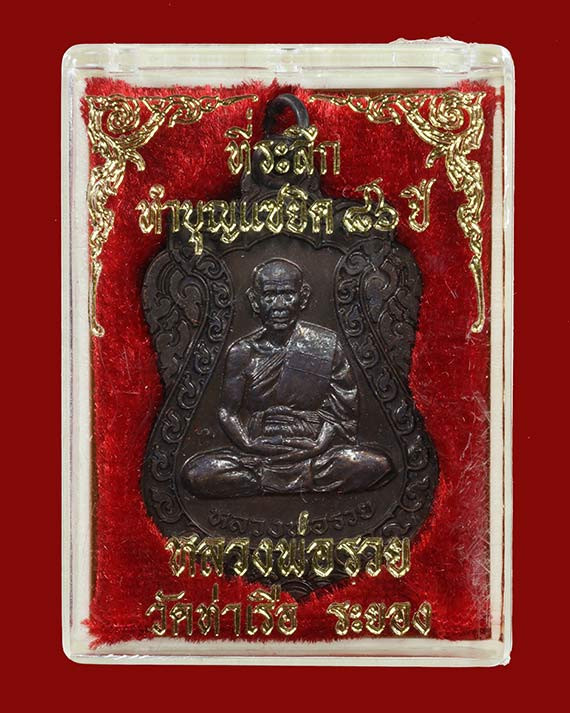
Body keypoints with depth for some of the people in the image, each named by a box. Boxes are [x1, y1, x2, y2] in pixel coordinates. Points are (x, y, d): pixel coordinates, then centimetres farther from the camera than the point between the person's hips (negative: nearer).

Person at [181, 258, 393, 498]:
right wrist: (250, 445, -11)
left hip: (313, 451, 0)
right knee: (195, 474, -26)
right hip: (257, 454, 1)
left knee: (377, 466, -28)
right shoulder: (242, 352, 3)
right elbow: (228, 412, 6)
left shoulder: (326, 345, 2)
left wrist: (319, 446, -13)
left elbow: (342, 412, 2)